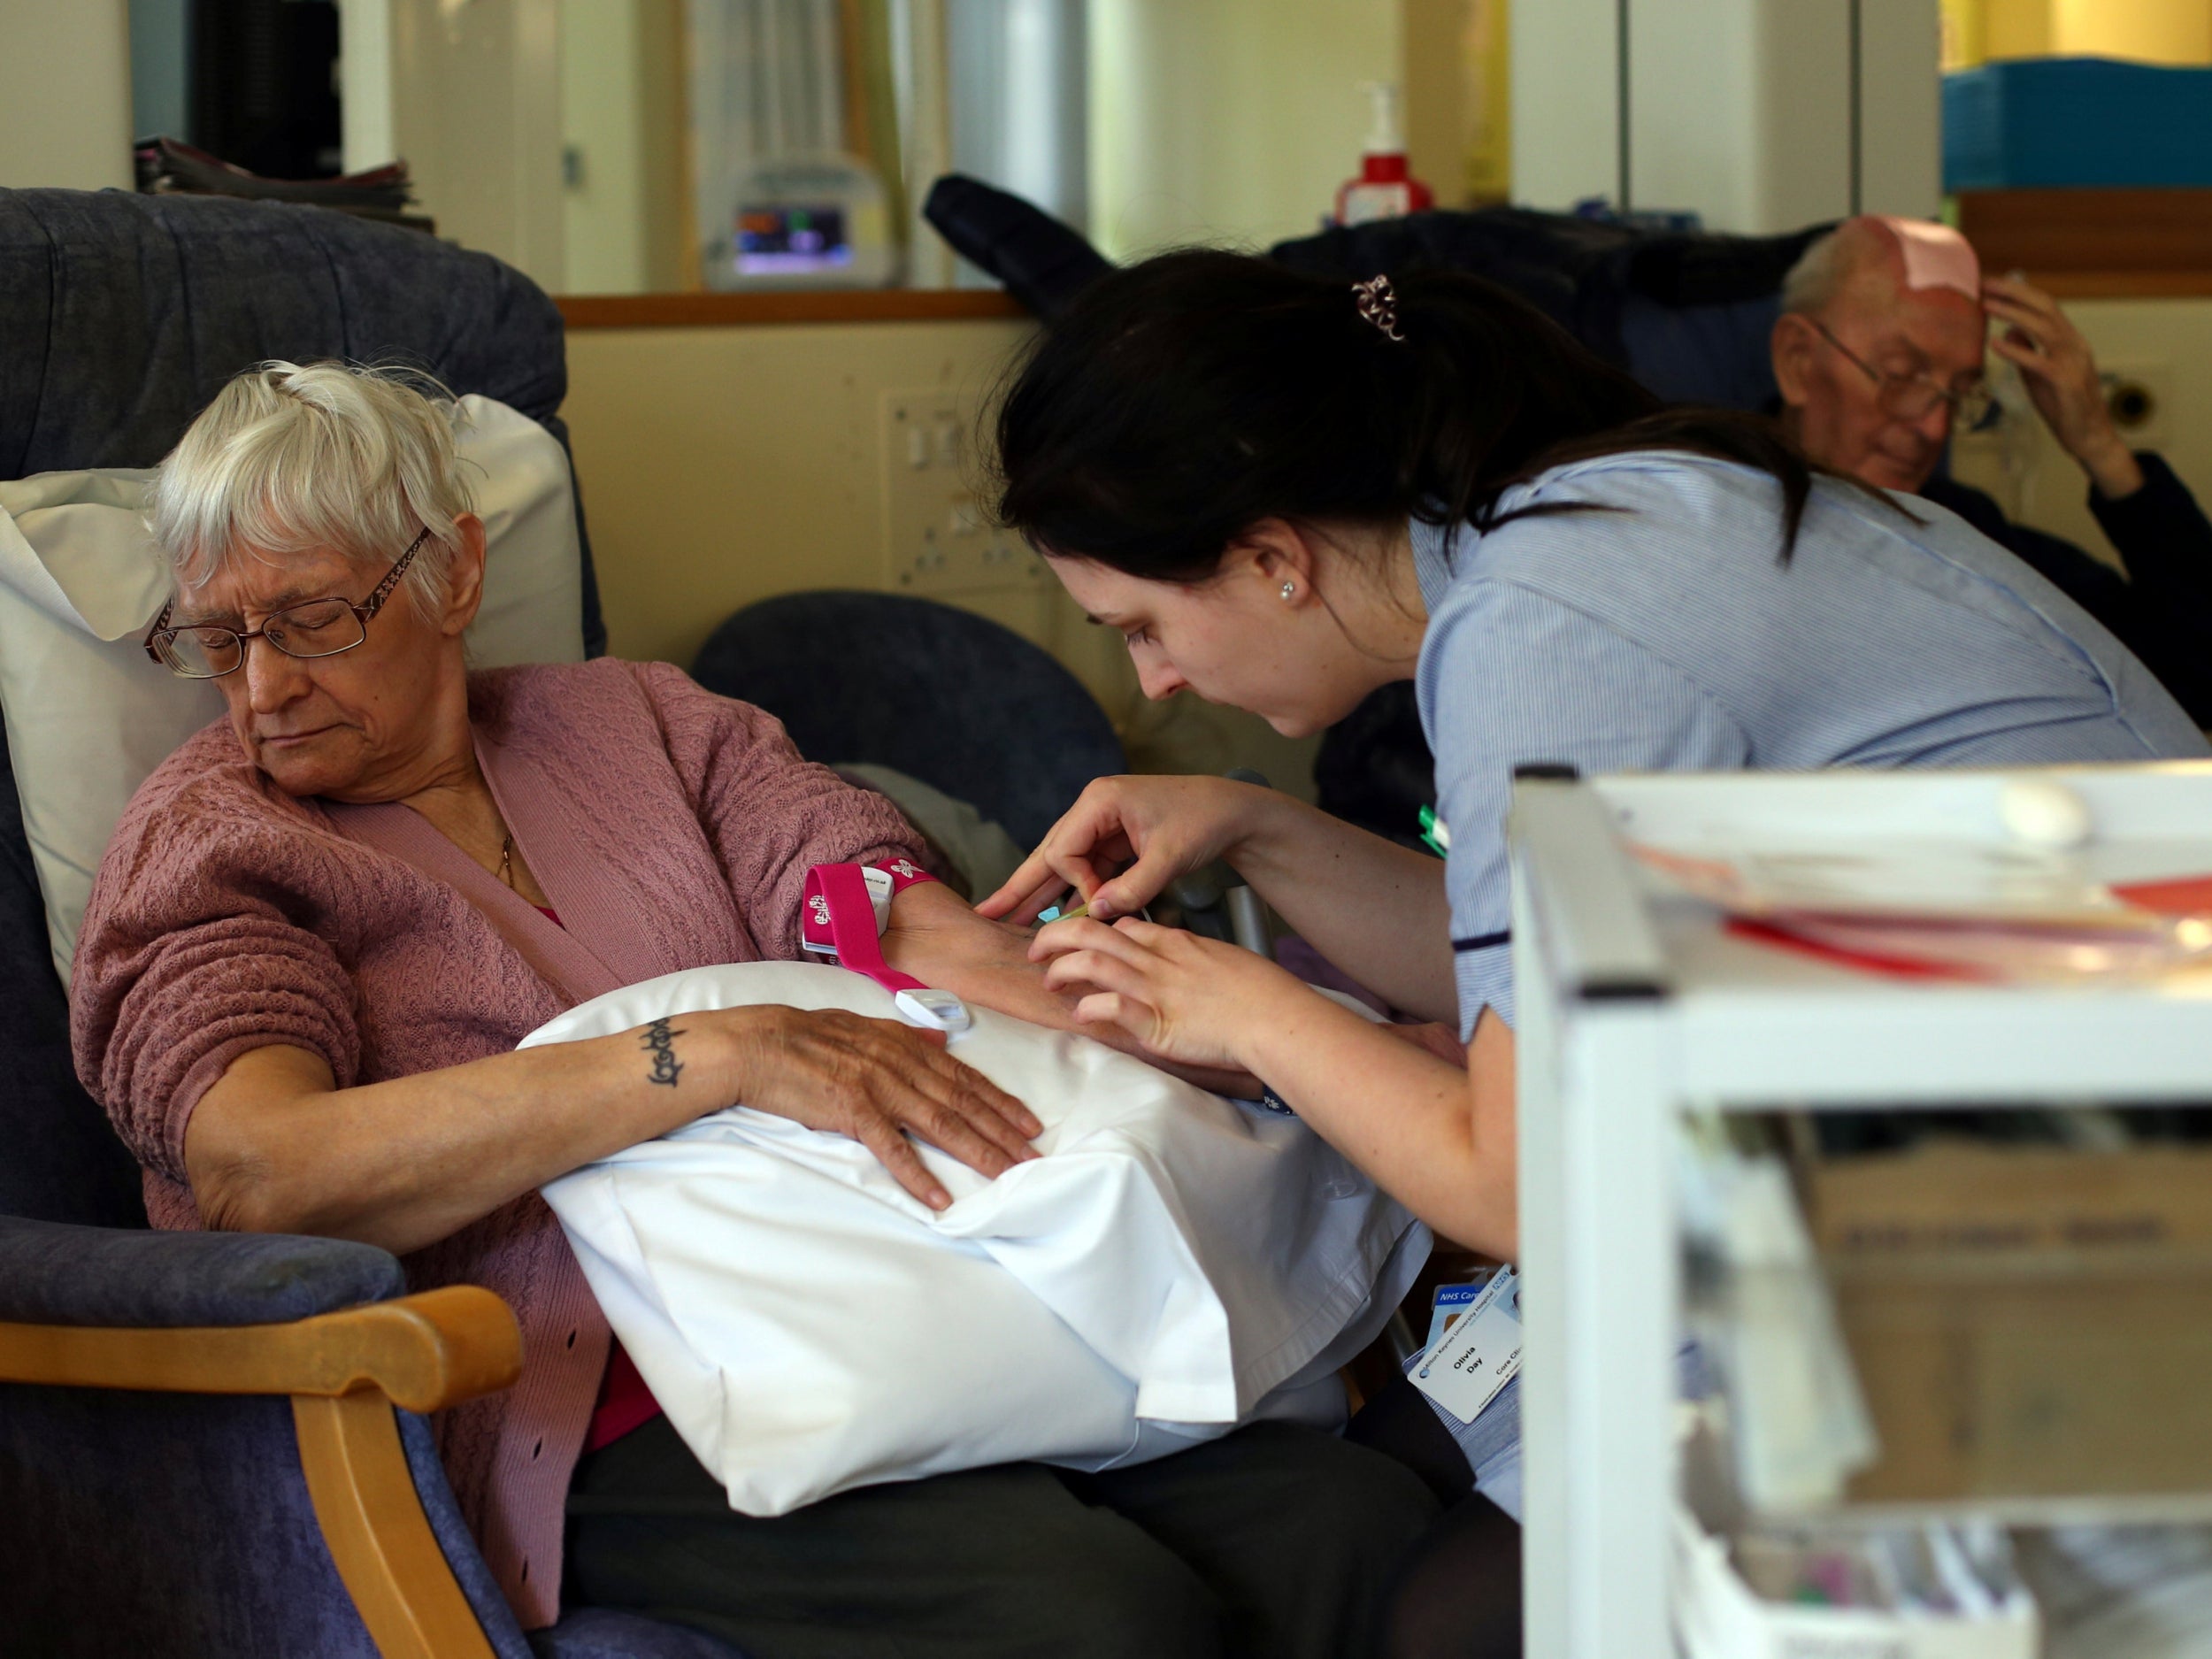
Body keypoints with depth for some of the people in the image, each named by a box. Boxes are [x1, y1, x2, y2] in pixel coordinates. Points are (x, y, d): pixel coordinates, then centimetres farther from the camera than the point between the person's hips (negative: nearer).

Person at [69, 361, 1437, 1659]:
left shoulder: (634, 722, 18)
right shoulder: (209, 844, 3)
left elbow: (913, 925, 4)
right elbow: (260, 1171, -18)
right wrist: (724, 1054, -25)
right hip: (589, 1417, -5)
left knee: (1365, 1523, -17)